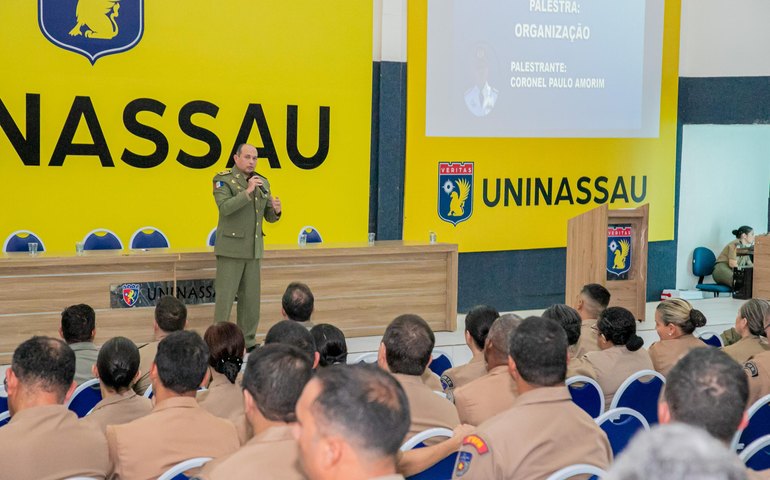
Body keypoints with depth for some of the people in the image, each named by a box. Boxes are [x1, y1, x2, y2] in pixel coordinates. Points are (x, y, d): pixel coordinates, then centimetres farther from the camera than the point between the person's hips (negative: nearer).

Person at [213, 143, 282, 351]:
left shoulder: (263, 183, 12)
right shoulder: (223, 180, -6)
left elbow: (269, 217, 15)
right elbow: (225, 207, -21)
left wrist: (276, 210, -8)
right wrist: (248, 192, -25)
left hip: (254, 249, 6)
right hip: (231, 248, -6)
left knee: (251, 297, 9)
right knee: (225, 296, -4)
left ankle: (248, 341, 18)